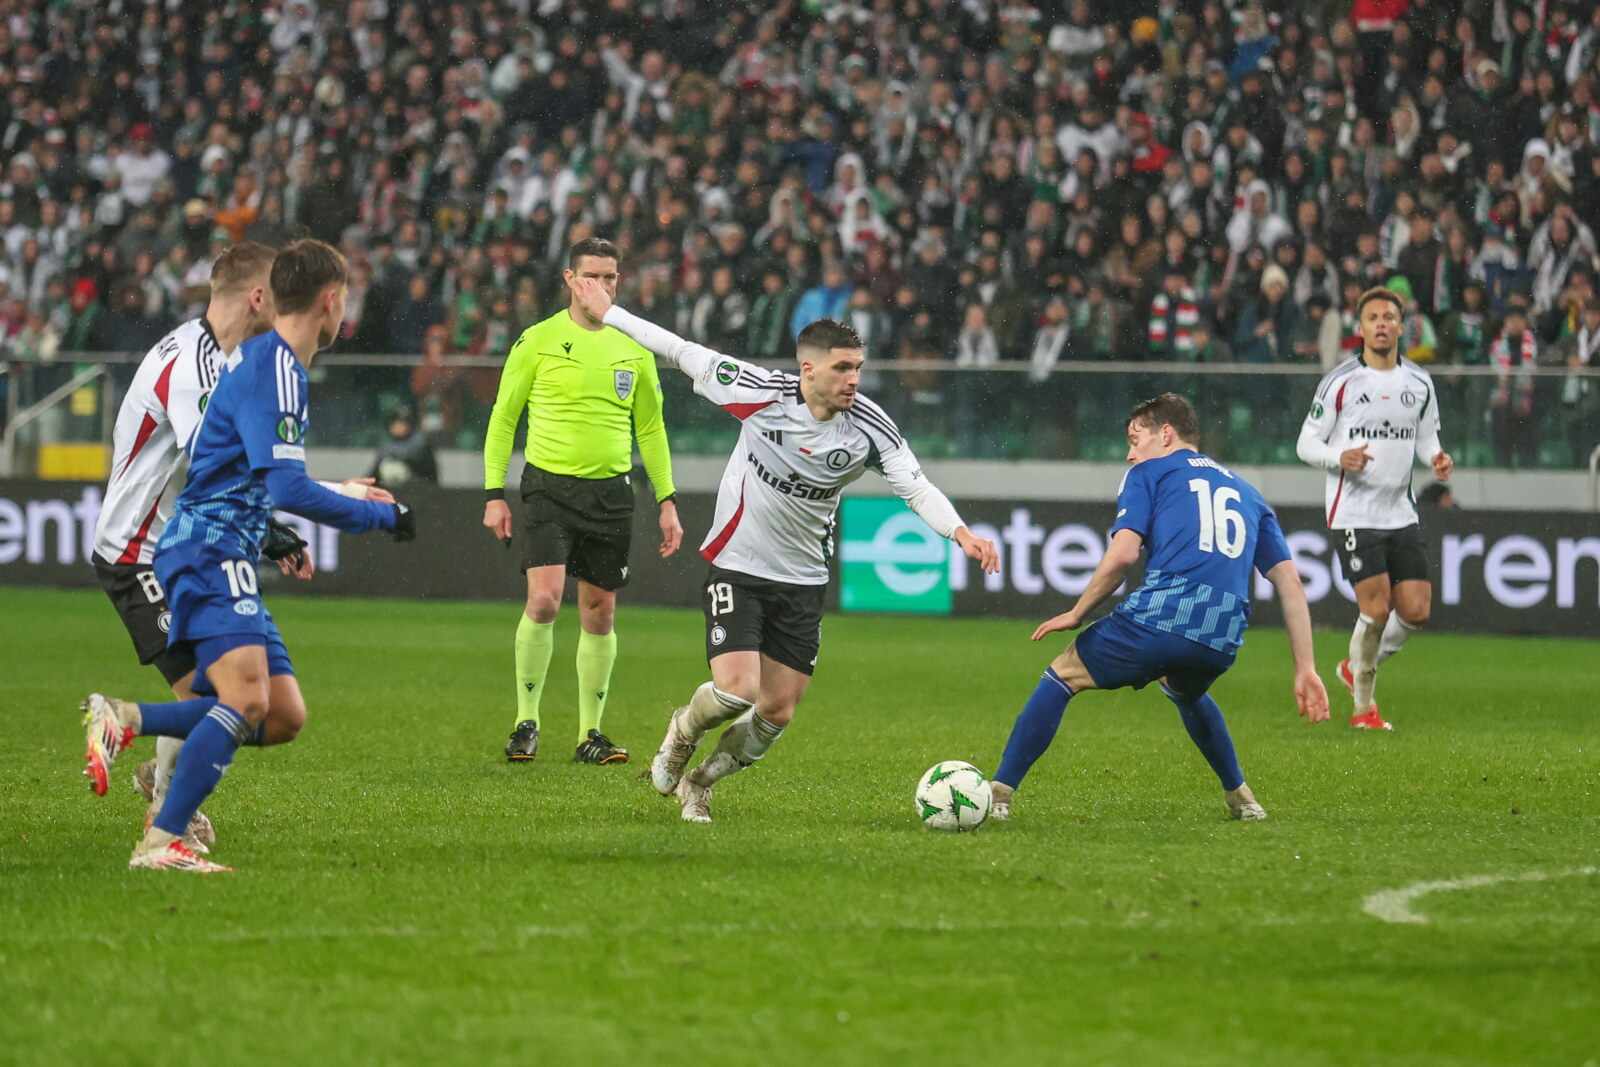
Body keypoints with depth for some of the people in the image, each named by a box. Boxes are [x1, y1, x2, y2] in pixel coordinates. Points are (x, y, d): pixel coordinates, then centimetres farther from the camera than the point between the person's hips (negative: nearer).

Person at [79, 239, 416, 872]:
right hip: (210, 553, -10)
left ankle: (124, 722, 6)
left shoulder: (264, 358, 18)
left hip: (222, 557, 10)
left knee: (285, 717, 3)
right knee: (247, 700, -25)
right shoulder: (274, 368, -14)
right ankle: (161, 843, -28)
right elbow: (289, 488, -22)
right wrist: (381, 516, -12)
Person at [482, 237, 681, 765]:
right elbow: (503, 418, 3)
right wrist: (494, 493, -3)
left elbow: (651, 429, 16)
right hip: (548, 486, -3)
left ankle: (590, 733, 16)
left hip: (611, 493, 3)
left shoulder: (634, 348, 8)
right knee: (543, 599, -18)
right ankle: (526, 721, -4)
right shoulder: (538, 340, -1)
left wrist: (667, 501, 10)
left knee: (600, 612, 6)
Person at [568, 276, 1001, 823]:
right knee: (738, 690, -18)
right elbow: (687, 354, -7)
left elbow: (916, 487, -13)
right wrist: (607, 314, -2)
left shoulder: (869, 426, -12)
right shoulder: (763, 393, -18)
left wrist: (961, 533, -32)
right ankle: (683, 731, 18)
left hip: (803, 580, 3)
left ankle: (698, 785, 28)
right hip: (737, 567, -3)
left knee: (777, 712, 2)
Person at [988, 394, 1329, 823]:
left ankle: (998, 795, 7)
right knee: (1186, 693, 39)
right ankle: (1241, 799, 36)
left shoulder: (1149, 473, 14)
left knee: (1060, 678, 13)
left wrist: (1076, 614, 10)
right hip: (1222, 643, 5)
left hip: (1157, 619, -5)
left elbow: (1123, 553, -2)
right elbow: (1290, 583, 20)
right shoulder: (1246, 492, 28)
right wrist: (1305, 670, 18)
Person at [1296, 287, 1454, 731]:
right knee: (1377, 608, -14)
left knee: (1416, 611, -2)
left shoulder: (1419, 383, 8)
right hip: (1353, 513, -5)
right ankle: (1363, 707, 5)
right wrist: (1340, 457, -22)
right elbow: (1306, 443, -2)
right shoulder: (1340, 382, -5)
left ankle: (1358, 668, 25)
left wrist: (1438, 460, -2)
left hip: (1401, 513, 5)